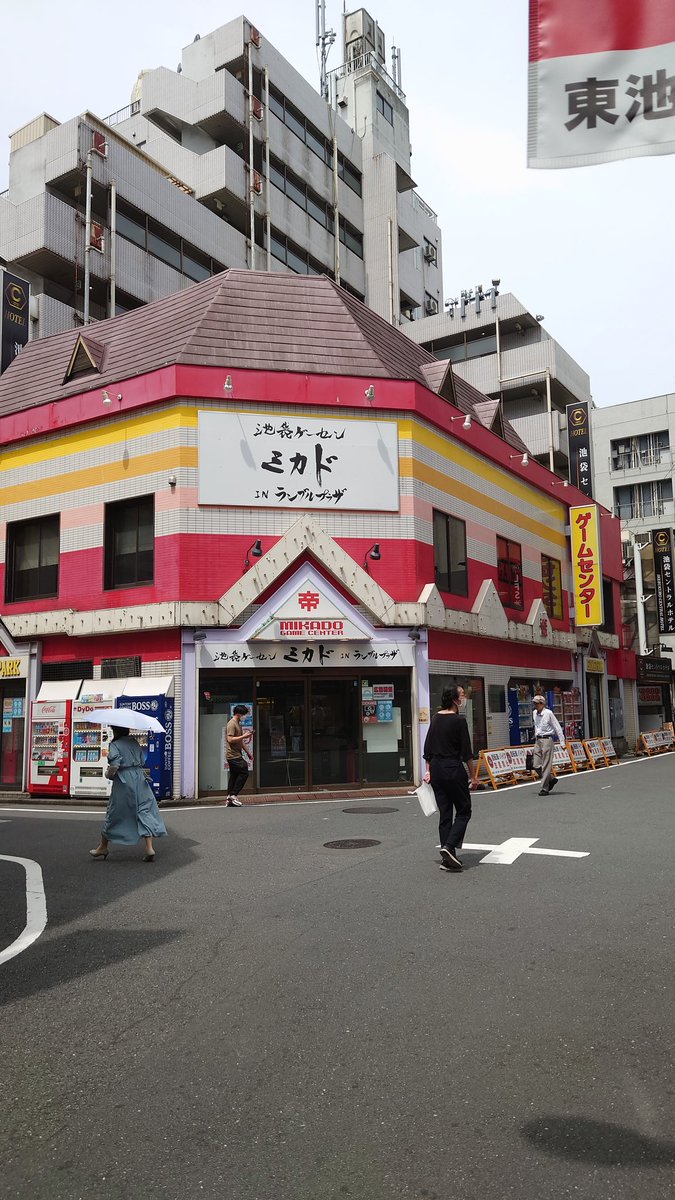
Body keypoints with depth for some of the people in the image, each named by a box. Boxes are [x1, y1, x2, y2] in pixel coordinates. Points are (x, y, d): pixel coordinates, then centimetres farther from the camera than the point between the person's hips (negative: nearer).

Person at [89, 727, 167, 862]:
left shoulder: (115, 745, -10)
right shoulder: (134, 742, 10)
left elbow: (115, 765, -20)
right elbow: (142, 761, 11)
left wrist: (108, 774, -3)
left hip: (123, 782, -5)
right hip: (139, 779, 5)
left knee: (114, 813, 9)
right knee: (144, 811, 3)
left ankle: (103, 847, 25)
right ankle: (149, 848, -5)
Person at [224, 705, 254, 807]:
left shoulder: (238, 724, 20)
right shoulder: (232, 724, -12)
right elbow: (230, 739, -22)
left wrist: (248, 752, 26)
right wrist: (243, 736, -20)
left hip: (236, 755, 10)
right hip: (233, 755, -10)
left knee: (234, 775, 9)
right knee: (244, 772, -12)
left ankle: (229, 800, 10)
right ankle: (233, 795, -8)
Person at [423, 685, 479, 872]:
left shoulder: (435, 718, 8)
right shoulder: (459, 720, -12)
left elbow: (427, 748, 10)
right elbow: (466, 751, -11)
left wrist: (428, 770, 15)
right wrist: (473, 776, -5)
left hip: (436, 768, 6)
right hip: (453, 769, -6)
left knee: (444, 813, 11)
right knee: (463, 811, 7)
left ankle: (447, 858, 11)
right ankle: (449, 846, -11)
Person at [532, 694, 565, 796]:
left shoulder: (548, 713, -9)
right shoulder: (535, 713, 10)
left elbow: (558, 728, -7)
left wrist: (562, 742, -10)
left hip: (547, 739, -7)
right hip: (538, 740, 7)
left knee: (546, 765, -5)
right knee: (536, 765, 2)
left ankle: (545, 788, 1)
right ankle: (551, 779, 23)